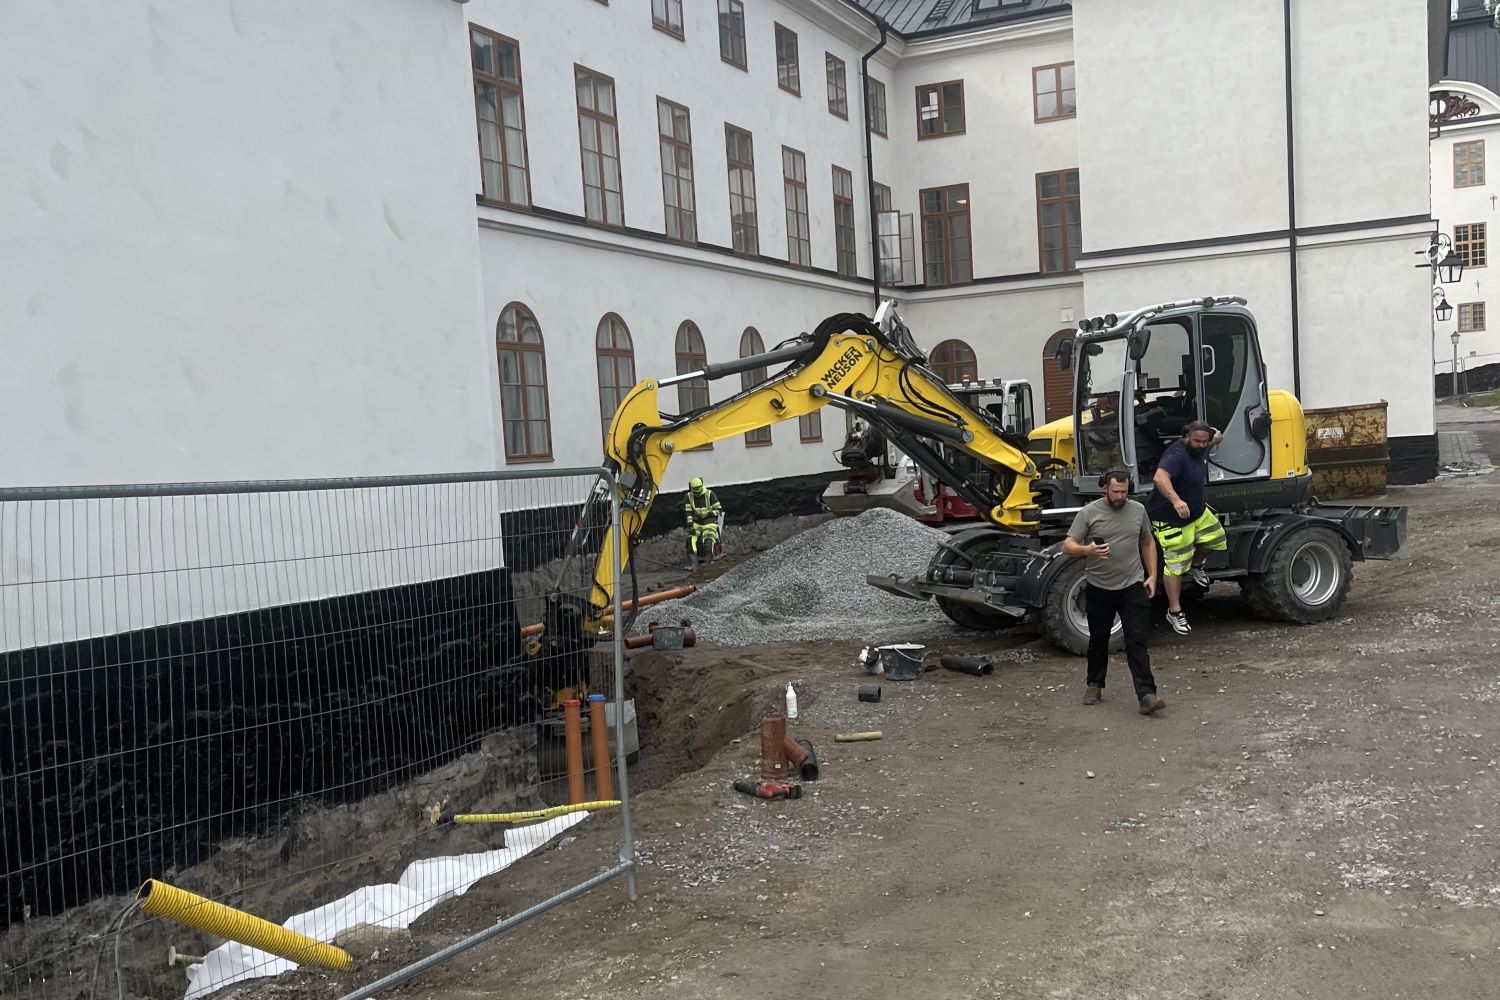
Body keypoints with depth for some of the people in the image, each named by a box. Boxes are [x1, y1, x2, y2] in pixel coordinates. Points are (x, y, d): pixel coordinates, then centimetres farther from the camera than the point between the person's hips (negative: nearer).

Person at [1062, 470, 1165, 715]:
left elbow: (1148, 543, 16)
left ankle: (1147, 696, -11)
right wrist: (1088, 550, -30)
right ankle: (1095, 685, 32)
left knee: (1137, 642, -6)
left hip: (1133, 587, 1)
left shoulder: (1138, 510, 4)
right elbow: (1067, 546, -9)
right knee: (1098, 640, 14)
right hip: (1099, 589, -1)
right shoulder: (1089, 513, -6)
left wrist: (1152, 575, 8)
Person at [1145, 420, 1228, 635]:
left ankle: (1196, 566, 37)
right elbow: (1159, 478, -51)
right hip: (1170, 519, -9)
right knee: (1175, 565, -5)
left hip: (1197, 511, 9)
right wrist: (1176, 501, -62)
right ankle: (1174, 612, 4)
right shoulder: (1177, 455, -29)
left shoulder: (1201, 450, 0)